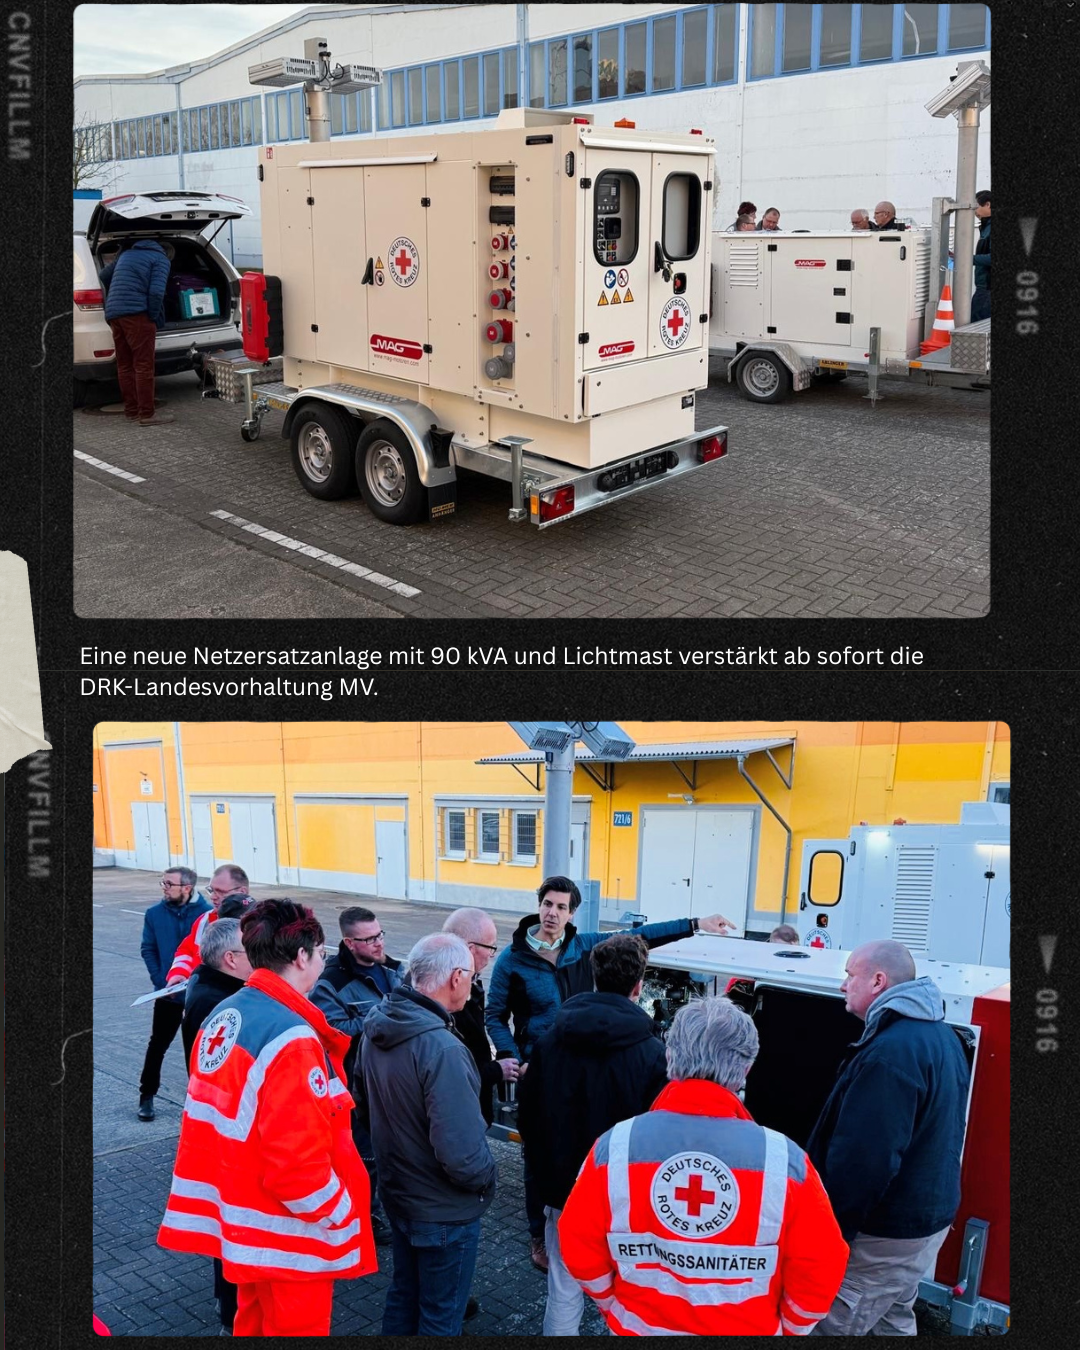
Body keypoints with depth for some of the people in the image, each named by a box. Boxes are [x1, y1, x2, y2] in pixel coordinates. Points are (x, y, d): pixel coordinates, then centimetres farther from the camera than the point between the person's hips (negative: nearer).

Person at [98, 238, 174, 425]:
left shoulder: (126, 254, 25)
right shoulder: (160, 259, 4)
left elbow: (104, 275, 35)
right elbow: (156, 292, -11)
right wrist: (153, 318, -2)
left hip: (113, 313, 7)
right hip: (136, 314, -7)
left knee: (124, 365, 11)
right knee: (144, 366, -5)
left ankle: (132, 409, 16)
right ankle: (147, 414, -6)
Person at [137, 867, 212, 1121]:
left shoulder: (207, 913, -11)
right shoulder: (155, 914, -3)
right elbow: (148, 950, 0)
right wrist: (161, 981, -9)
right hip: (168, 993, 1)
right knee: (158, 1044, 7)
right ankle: (147, 1096, 19)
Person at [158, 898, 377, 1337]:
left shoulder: (222, 1017, 0)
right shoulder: (291, 1039, -28)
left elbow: (204, 1124, 9)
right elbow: (299, 1161, -28)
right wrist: (340, 1215, -13)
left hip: (241, 1217, 8)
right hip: (290, 1236, -8)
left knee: (254, 1320, 25)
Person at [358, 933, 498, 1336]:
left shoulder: (376, 1026, -6)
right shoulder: (442, 1049, -33)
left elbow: (362, 1097, 11)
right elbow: (461, 1153, -34)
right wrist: (487, 1178, -14)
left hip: (396, 1193, 8)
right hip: (444, 1211, -7)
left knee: (404, 1293, 26)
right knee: (441, 1317, 13)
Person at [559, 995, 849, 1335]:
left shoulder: (615, 1148, -18)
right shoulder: (784, 1160, -22)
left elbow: (580, 1250, -7)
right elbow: (819, 1271, -12)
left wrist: (617, 1308, 10)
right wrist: (787, 1328, 6)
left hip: (639, 1329, 1)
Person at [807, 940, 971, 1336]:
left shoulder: (889, 1052, -27)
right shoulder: (941, 1034, 7)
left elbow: (864, 1158, -28)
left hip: (885, 1233, -10)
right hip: (930, 1213, 10)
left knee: (833, 1326, 1)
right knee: (893, 1320, 23)